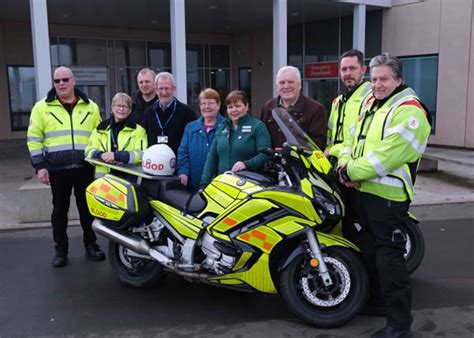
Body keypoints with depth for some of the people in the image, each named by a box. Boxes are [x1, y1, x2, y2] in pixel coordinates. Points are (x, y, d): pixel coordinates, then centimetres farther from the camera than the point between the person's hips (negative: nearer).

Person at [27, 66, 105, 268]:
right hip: (57, 169, -1)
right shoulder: (42, 107, 3)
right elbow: (34, 138, 2)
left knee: (87, 208, 8)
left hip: (85, 168, 1)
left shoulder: (90, 107, 8)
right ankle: (61, 250, 20)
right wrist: (39, 166, -5)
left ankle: (91, 245, 21)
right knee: (60, 210, 8)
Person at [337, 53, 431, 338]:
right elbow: (355, 140, 15)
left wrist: (352, 172, -15)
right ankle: (375, 294, 42)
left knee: (389, 259, -5)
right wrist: (346, 163, -5)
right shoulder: (372, 104, 15)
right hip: (365, 190, 9)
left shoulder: (409, 111, -15)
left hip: (389, 196, -9)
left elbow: (385, 156, -24)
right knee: (370, 249, 22)